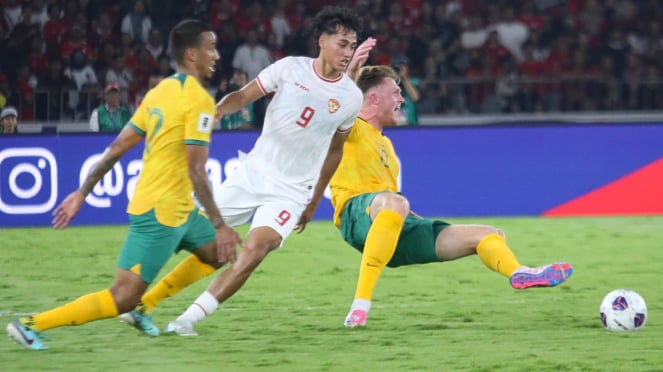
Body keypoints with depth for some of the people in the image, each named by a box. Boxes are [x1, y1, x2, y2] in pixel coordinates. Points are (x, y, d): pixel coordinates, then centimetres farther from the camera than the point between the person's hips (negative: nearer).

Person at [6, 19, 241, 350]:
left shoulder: (160, 92, 9)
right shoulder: (199, 100, -17)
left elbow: (116, 148, 11)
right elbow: (196, 171, -22)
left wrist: (82, 193, 15)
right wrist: (219, 225, -19)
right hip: (161, 212, -10)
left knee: (219, 253, 23)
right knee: (122, 299, -9)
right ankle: (31, 324, -9)